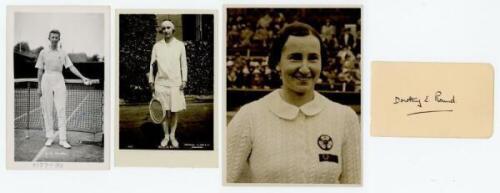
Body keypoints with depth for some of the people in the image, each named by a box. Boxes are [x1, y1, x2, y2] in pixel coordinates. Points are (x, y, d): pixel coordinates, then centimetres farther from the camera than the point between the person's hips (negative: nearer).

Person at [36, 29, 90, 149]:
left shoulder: (63, 53, 9)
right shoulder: (43, 53, 6)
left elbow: (71, 67, 3)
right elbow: (40, 70, 6)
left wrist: (82, 77, -10)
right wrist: (39, 87, 2)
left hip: (59, 81, 1)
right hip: (46, 80, -1)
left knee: (61, 110, -6)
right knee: (47, 110, 0)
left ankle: (63, 139, -7)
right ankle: (50, 137, 9)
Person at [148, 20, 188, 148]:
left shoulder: (180, 45, 4)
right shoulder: (157, 46, 5)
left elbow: (184, 64, 5)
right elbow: (152, 64, 8)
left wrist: (184, 80, -2)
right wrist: (151, 81, 4)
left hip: (175, 82, 0)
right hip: (160, 82, 1)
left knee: (174, 111, 2)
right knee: (164, 111, 3)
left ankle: (172, 136, 14)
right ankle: (166, 136, 13)